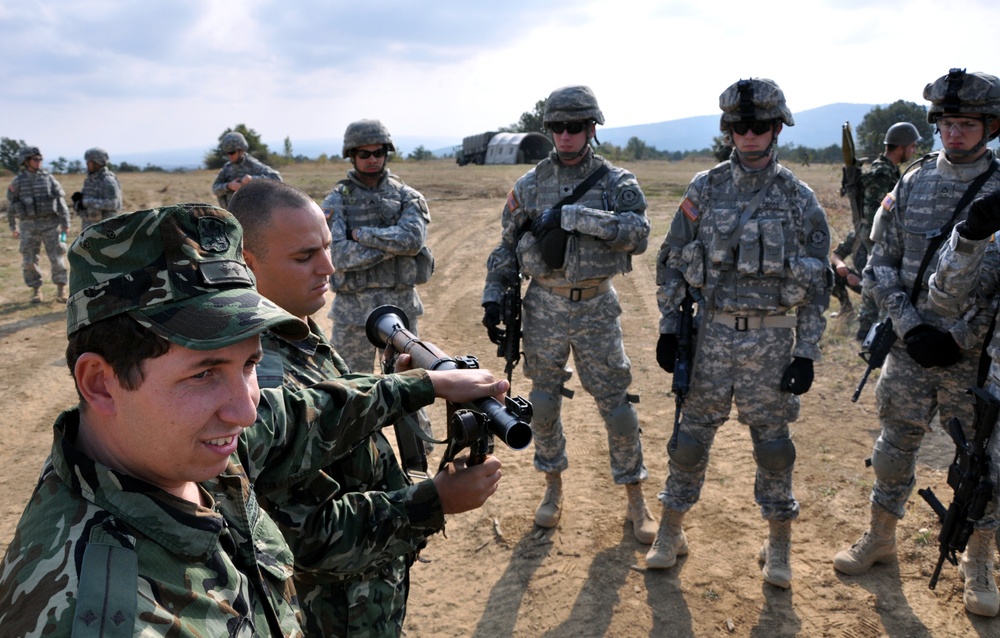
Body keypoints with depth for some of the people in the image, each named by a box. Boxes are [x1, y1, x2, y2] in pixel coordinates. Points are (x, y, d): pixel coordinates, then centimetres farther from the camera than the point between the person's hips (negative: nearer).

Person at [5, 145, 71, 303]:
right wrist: (13, 227, 12)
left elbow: (60, 200, -1)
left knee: (57, 258, -3)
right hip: (29, 226, 0)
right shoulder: (18, 181, -1)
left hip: (50, 224, 0)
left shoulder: (48, 178, 0)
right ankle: (36, 292, 16)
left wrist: (66, 223, -8)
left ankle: (61, 291, 10)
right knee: (29, 261, 1)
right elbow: (11, 204, 9)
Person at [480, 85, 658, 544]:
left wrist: (573, 215, -25)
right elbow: (506, 246, 9)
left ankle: (635, 498, 19)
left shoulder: (617, 182, -3)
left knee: (616, 405, 3)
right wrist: (493, 297, 0)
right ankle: (553, 488, 30)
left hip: (596, 307, -2)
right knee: (543, 404, 10)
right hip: (545, 307, 2)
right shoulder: (530, 184, 3)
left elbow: (638, 234, -20)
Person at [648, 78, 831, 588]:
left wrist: (807, 352, -4)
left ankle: (778, 544, 27)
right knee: (691, 434, 8)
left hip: (772, 338, -1)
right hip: (712, 332, 1)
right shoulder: (704, 190, 0)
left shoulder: (799, 199, -2)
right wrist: (667, 327, 0)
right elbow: (672, 263, 5)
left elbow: (818, 282, 1)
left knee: (772, 441, 9)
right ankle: (671, 531, 25)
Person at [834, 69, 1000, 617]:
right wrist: (910, 327, -7)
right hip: (910, 345, 2)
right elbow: (881, 266, 4)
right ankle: (880, 538, 31)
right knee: (894, 447, 12)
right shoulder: (912, 185, 3)